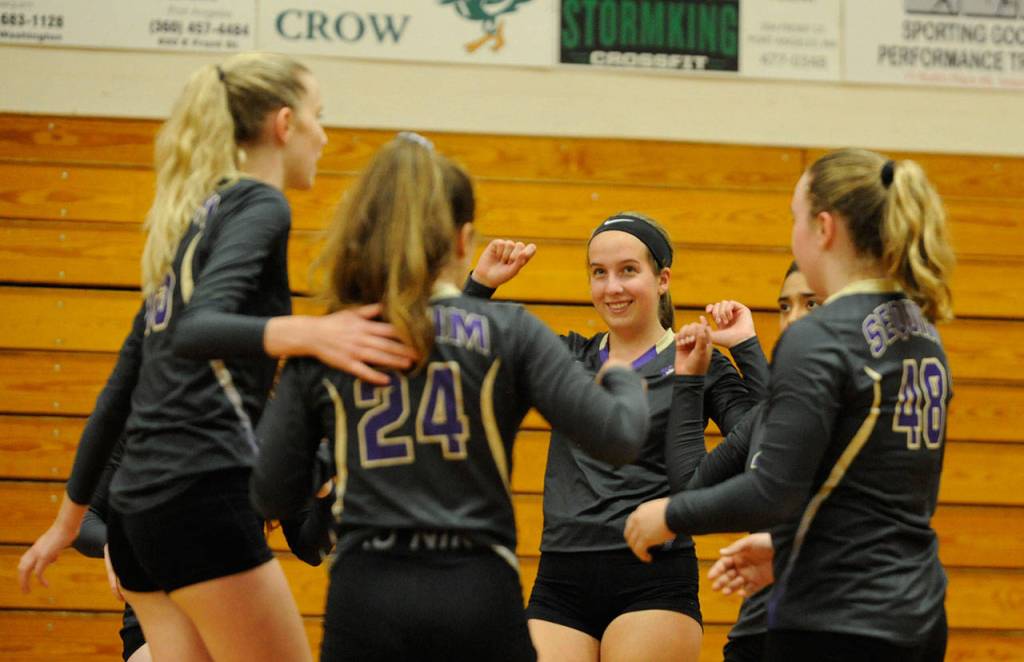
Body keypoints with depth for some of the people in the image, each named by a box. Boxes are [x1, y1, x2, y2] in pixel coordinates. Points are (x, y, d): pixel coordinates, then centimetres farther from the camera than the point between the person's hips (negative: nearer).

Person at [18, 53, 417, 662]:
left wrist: (70, 518, 31)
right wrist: (306, 333, -41)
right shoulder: (259, 205, -4)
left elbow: (122, 386, 25)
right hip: (204, 493, -9)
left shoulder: (192, 218, 22)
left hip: (138, 500, 9)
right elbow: (196, 331, -23)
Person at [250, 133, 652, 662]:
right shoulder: (508, 332, 1)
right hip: (479, 598, -1)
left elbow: (271, 497, 6)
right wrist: (624, 379, 20)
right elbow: (618, 439, -3)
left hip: (366, 601, 1)